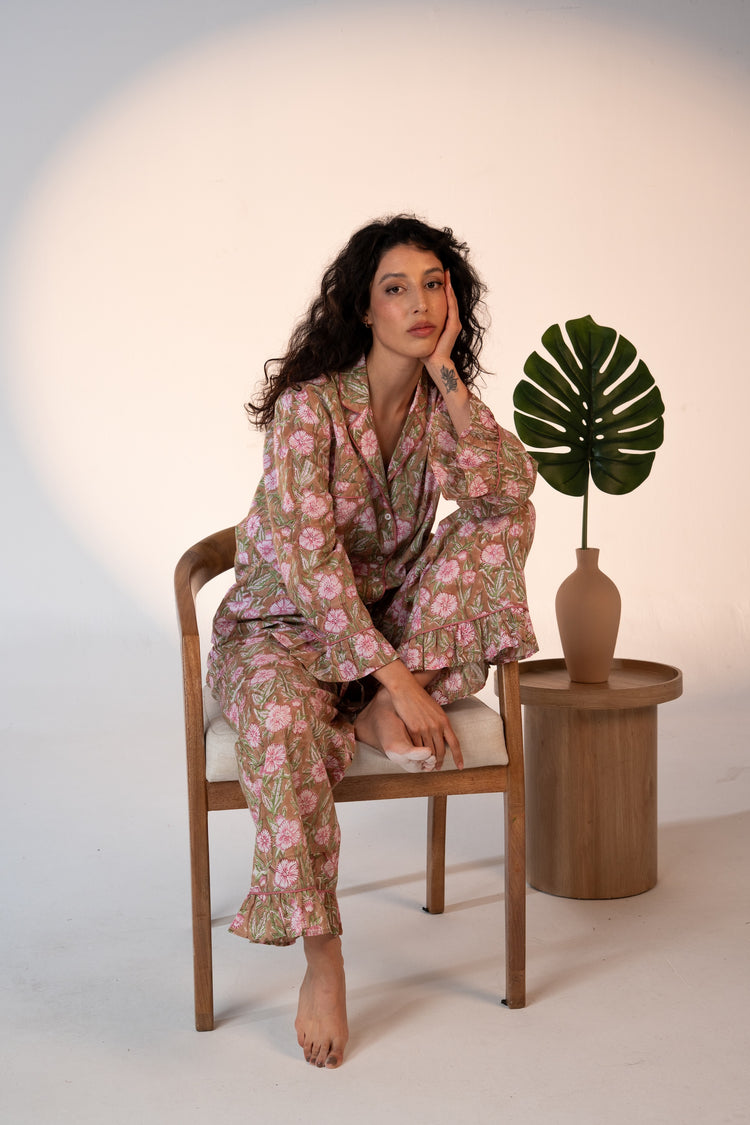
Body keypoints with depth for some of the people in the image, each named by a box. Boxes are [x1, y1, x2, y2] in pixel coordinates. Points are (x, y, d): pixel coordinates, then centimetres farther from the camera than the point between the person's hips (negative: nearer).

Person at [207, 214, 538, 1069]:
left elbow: (512, 488, -20)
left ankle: (381, 716, -18)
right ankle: (322, 957, -27)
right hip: (286, 622, -5)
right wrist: (397, 675, -31)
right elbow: (310, 558, -26)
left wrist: (446, 373, -20)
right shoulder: (310, 404, -18)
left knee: (500, 521, -17)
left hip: (392, 618, 5)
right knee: (282, 717, -39)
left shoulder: (439, 404, -1)